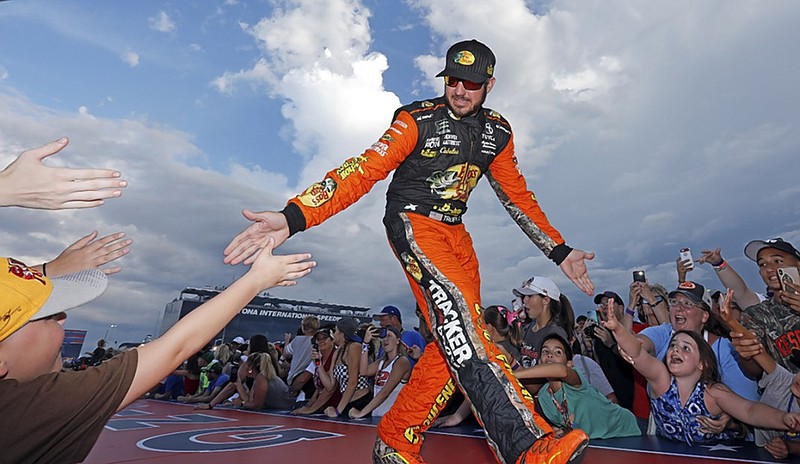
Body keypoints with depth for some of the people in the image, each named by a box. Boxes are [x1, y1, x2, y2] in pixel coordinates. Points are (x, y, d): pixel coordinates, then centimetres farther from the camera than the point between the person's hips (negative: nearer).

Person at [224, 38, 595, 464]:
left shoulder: (497, 132, 8)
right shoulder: (417, 120, -10)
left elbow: (519, 197, 16)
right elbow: (364, 170, -21)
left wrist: (560, 252, 13)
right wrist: (292, 217, -34)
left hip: (455, 233, 6)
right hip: (412, 223, -6)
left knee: (455, 342, -1)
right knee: (456, 313, -30)